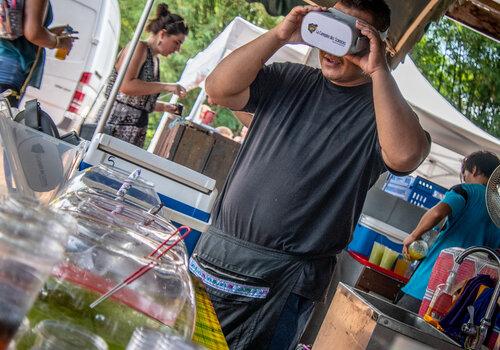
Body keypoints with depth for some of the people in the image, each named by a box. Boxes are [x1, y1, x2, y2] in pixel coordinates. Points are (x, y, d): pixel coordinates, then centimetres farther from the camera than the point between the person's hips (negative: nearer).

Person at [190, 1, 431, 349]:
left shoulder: (383, 107, -2)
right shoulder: (288, 80, 8)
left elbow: (405, 155, -24)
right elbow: (218, 88, -4)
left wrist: (378, 70, -22)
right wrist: (278, 36, -11)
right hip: (218, 252, 4)